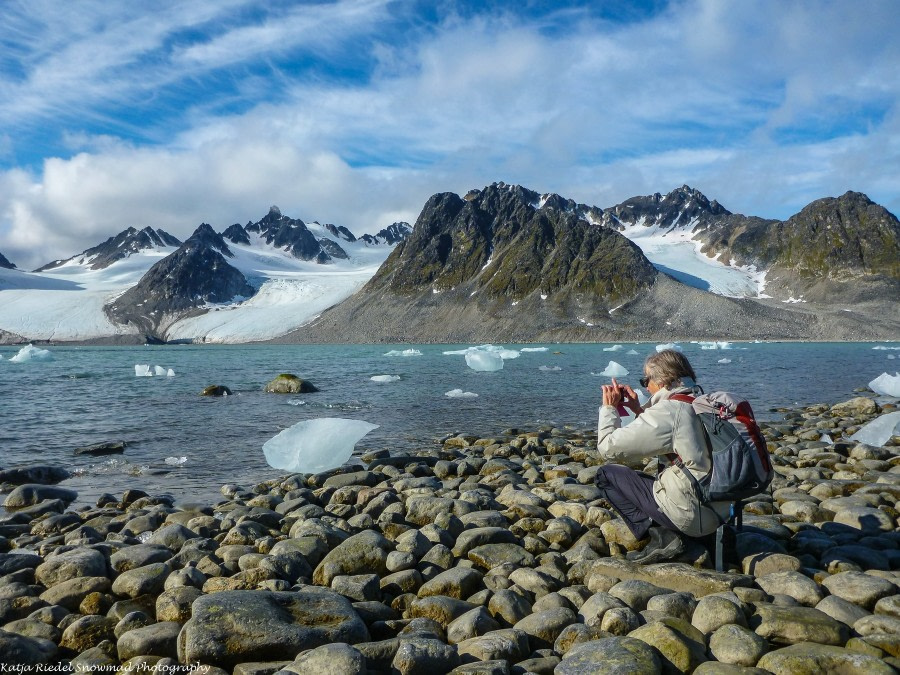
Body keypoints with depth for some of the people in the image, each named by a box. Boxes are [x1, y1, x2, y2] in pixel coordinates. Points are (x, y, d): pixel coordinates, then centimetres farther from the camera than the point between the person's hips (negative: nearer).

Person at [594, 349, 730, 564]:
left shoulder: (667, 411, -18)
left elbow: (608, 448, -15)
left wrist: (609, 408, -1)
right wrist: (639, 410, 17)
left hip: (690, 516, -9)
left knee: (606, 474, 1)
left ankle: (661, 537, -5)